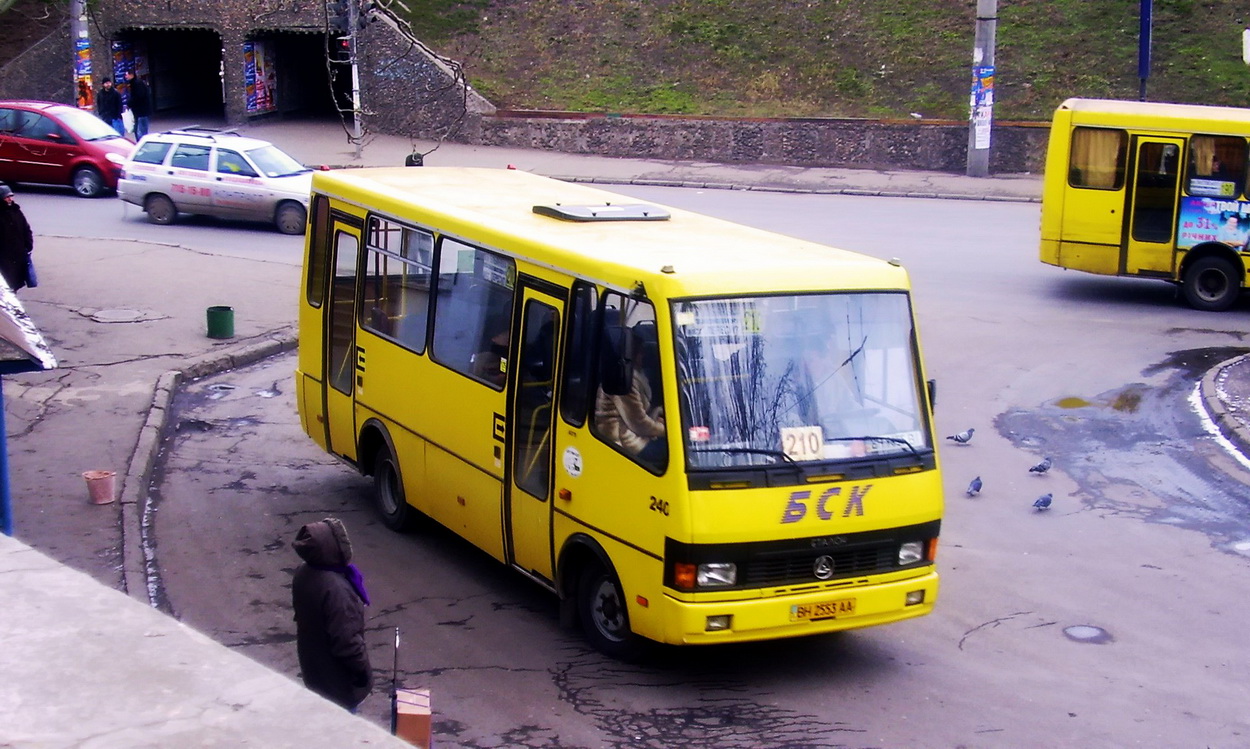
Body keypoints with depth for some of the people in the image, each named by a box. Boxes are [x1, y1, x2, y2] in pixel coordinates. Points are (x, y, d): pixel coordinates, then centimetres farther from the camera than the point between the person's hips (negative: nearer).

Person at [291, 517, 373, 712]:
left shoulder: (303, 574, -9)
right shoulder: (336, 589, -36)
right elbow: (346, 639, -30)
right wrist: (363, 668, -15)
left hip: (313, 663, 8)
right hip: (337, 675, -8)